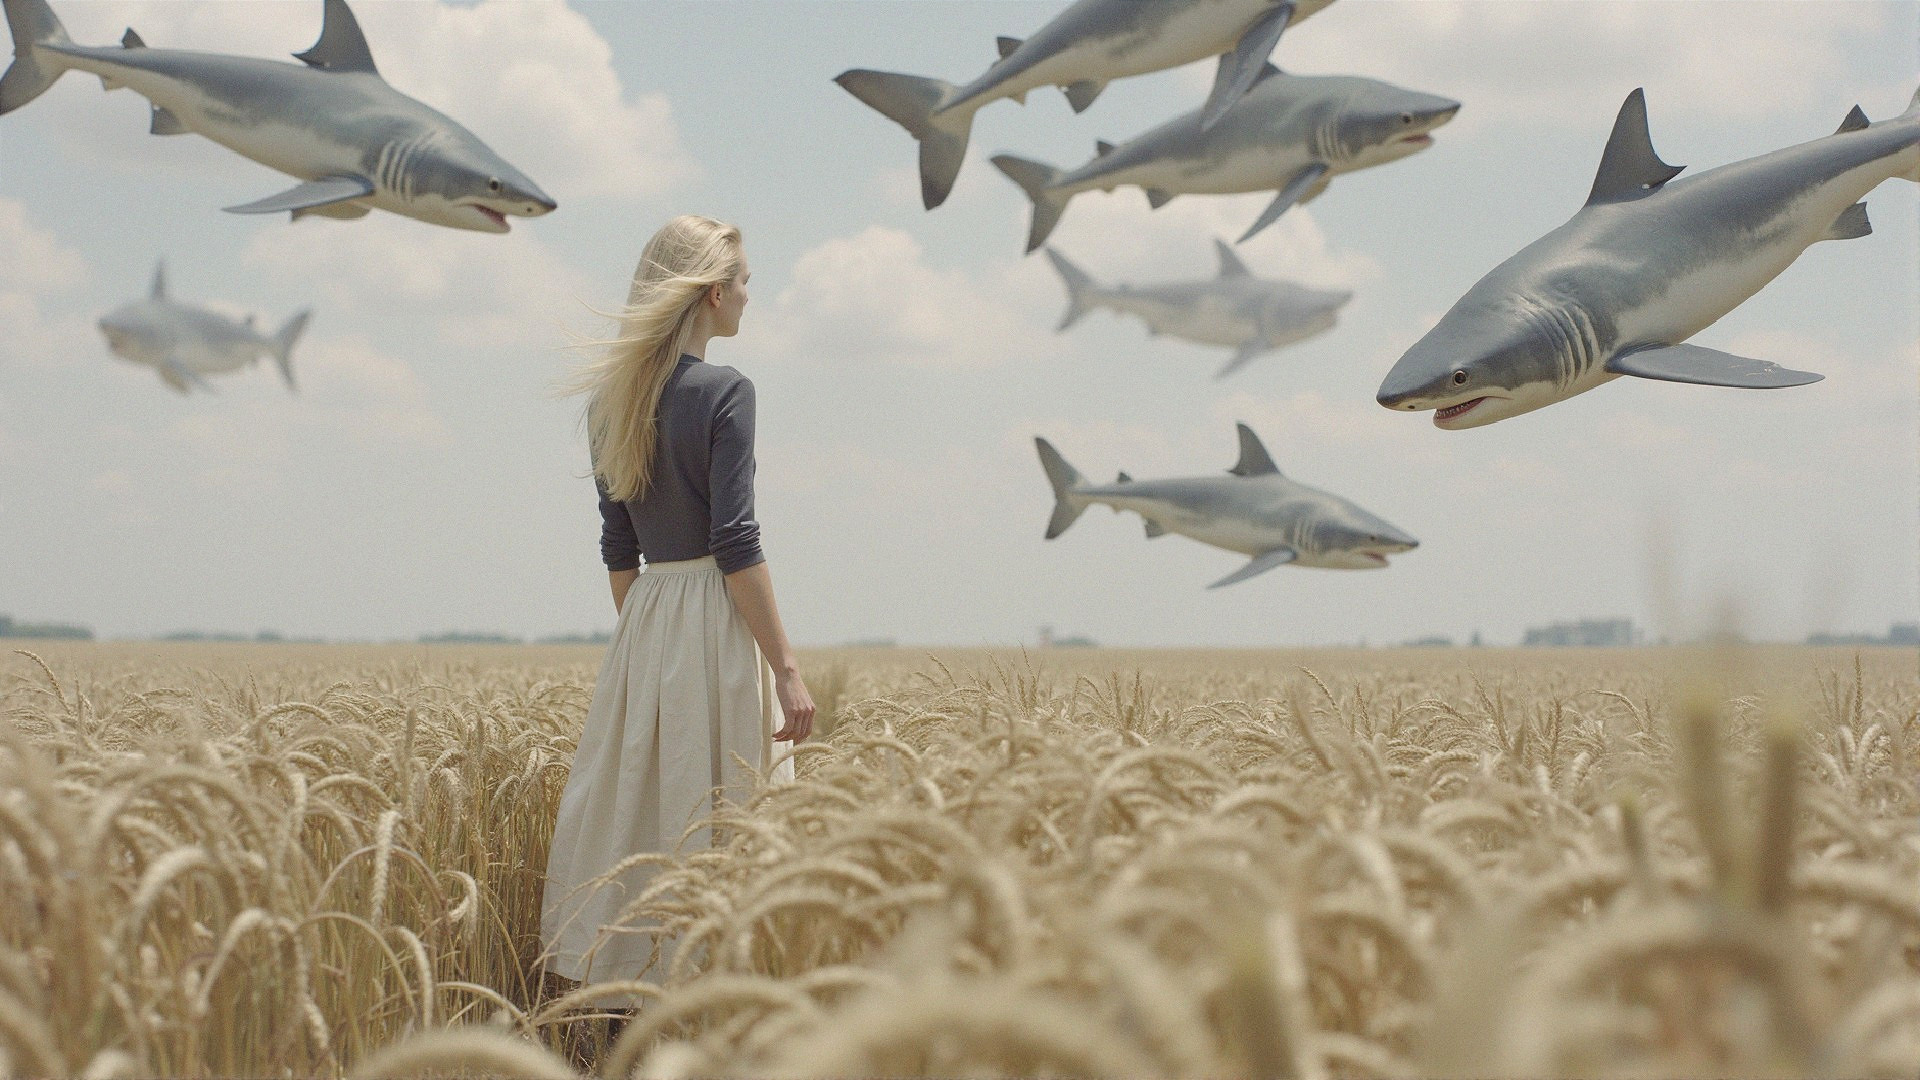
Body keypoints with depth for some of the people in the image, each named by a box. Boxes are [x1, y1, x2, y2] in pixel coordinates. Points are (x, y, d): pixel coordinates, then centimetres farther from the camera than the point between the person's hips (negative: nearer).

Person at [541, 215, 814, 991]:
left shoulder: (612, 398, 9)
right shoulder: (725, 393, -11)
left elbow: (617, 546, 13)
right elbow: (735, 542, -16)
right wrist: (786, 667, -13)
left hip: (643, 625, 7)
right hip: (716, 621, -7)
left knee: (637, 811, 11)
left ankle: (616, 985, 14)